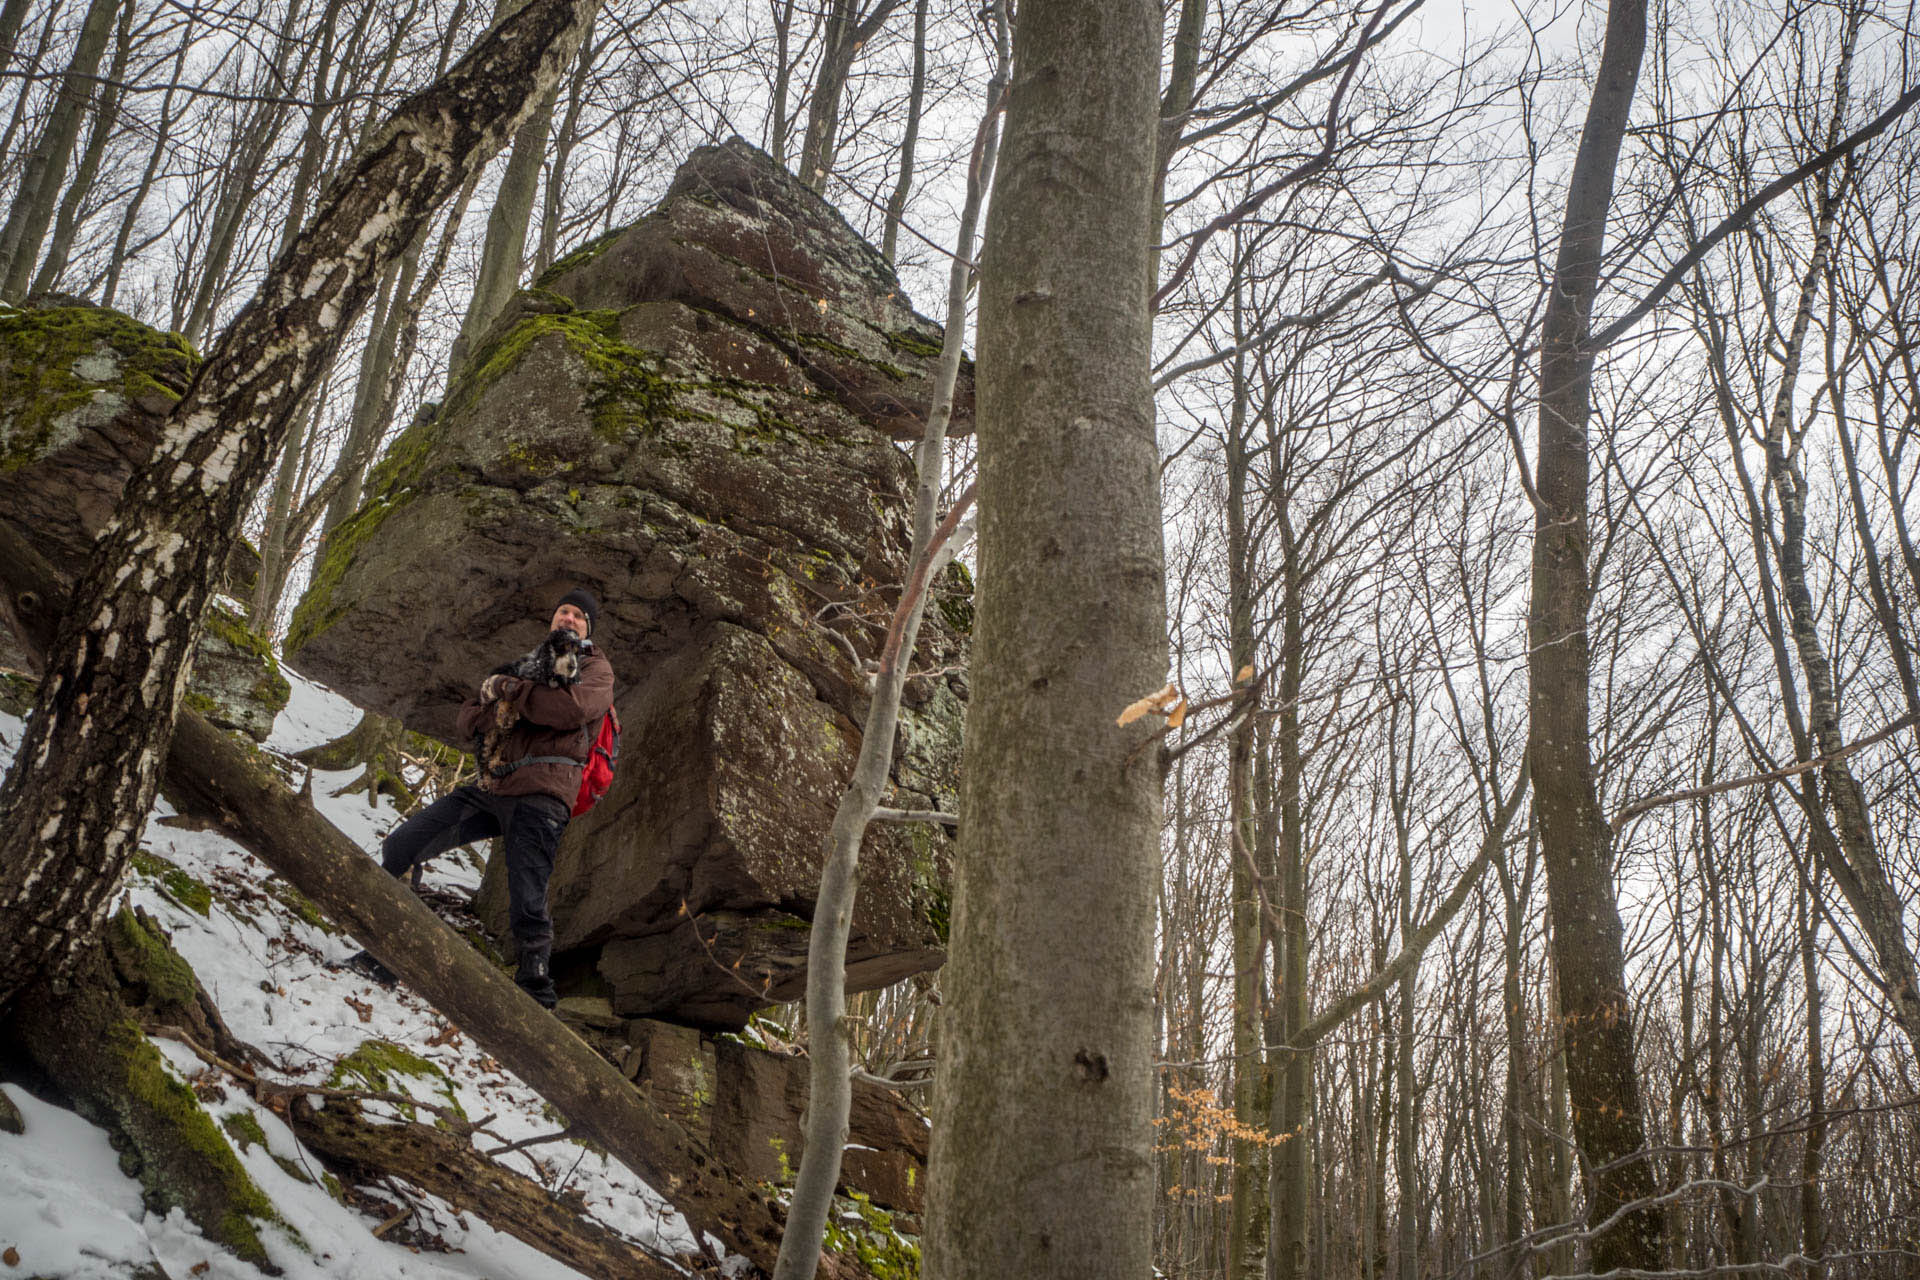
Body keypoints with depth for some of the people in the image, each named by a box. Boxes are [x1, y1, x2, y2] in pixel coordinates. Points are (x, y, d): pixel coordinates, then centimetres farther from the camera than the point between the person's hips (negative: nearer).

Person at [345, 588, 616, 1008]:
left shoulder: (596, 668, 9)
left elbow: (574, 707, -16)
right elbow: (468, 719, 20)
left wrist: (510, 690, -8)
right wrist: (494, 705, -3)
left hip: (541, 795, -6)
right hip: (491, 787, 7)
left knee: (525, 906, -16)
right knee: (399, 847, 0)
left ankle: (536, 993, -3)